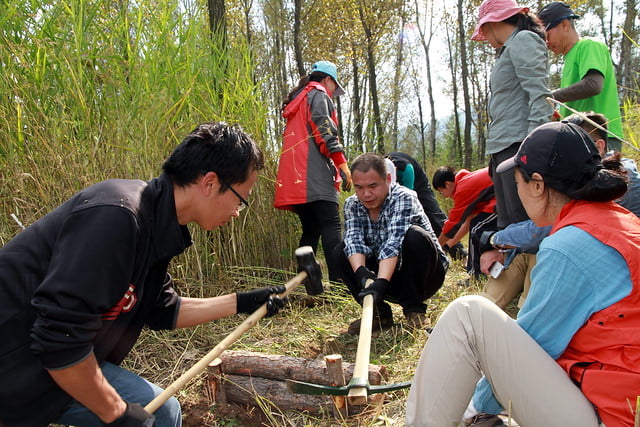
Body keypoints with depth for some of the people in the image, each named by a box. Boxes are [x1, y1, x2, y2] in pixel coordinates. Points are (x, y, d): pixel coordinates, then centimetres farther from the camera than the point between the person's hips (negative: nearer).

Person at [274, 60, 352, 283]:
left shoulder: (296, 100, 31)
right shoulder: (319, 94, 4)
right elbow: (325, 130, -11)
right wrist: (342, 164, -15)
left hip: (294, 175, 9)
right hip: (315, 172, -9)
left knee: (310, 229, 9)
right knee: (331, 225, -16)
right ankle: (338, 281, -24)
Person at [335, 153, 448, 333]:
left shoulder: (404, 198, -20)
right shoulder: (352, 205, -3)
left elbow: (394, 242, -34)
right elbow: (353, 240, -19)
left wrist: (381, 282, -47)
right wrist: (360, 271, -39)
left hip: (424, 276, -4)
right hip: (385, 273, 4)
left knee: (416, 236, -32)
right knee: (341, 251, -13)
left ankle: (414, 307, -14)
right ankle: (379, 312, -9)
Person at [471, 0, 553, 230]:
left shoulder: (524, 40, -1)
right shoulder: (510, 48, 26)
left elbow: (539, 94, -14)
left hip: (518, 143, -10)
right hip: (504, 147, 10)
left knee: (523, 222, -11)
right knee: (507, 225, 9)